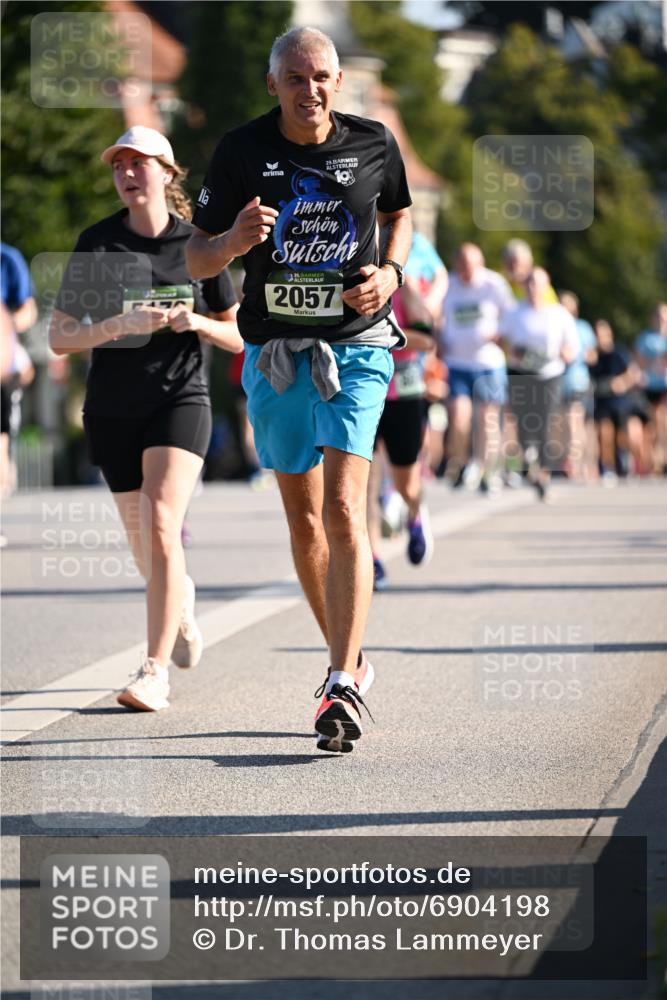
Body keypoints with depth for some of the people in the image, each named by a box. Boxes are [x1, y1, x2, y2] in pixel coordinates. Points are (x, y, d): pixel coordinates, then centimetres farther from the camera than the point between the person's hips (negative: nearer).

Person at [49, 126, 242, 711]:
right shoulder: (96, 244, -1)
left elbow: (239, 336, 7)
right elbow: (60, 337, -4)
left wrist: (196, 322, -13)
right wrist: (120, 325, -20)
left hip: (179, 400, -2)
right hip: (111, 409, 2)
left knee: (160, 526, -21)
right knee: (147, 549, 11)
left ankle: (155, 672, -17)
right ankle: (182, 604, 46)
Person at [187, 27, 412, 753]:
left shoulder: (373, 145, -2)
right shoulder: (242, 151, -4)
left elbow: (398, 215, 19)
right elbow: (196, 261, -2)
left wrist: (389, 271, -2)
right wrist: (234, 240, -24)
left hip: (355, 349, -2)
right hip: (275, 356, 2)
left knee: (342, 509, -17)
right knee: (302, 519, 11)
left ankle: (344, 689, -21)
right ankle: (347, 659, 30)